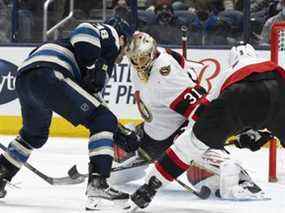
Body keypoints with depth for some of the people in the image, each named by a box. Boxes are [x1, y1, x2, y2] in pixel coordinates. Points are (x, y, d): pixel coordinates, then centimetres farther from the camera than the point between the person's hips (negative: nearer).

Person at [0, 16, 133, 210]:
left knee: (34, 135, 34)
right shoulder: (111, 34, 12)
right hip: (49, 74, -10)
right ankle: (97, 183, -16)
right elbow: (85, 32, -11)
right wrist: (96, 67, -8)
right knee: (104, 121, -6)